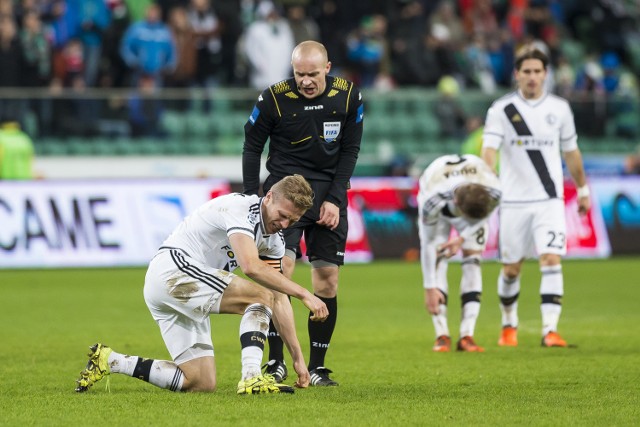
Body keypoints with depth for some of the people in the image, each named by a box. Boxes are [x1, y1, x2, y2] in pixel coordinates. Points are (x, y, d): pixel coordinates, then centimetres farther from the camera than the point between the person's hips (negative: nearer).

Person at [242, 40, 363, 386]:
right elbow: (252, 146, 1)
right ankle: (276, 362, -13)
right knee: (280, 267, -18)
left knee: (327, 278, -1)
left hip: (329, 192, 2)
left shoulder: (348, 96, -4)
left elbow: (350, 150, 2)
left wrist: (334, 199, -6)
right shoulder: (274, 98, -10)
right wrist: (252, 199, -4)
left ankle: (316, 367, 7)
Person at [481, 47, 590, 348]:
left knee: (552, 261, -15)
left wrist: (583, 190, 23)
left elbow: (571, 152, 17)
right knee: (511, 269, 8)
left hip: (549, 200, 1)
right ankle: (509, 326, 29)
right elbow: (489, 149, -14)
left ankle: (550, 329, -17)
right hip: (513, 201, -1)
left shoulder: (559, 108, 5)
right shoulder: (501, 109, -3)